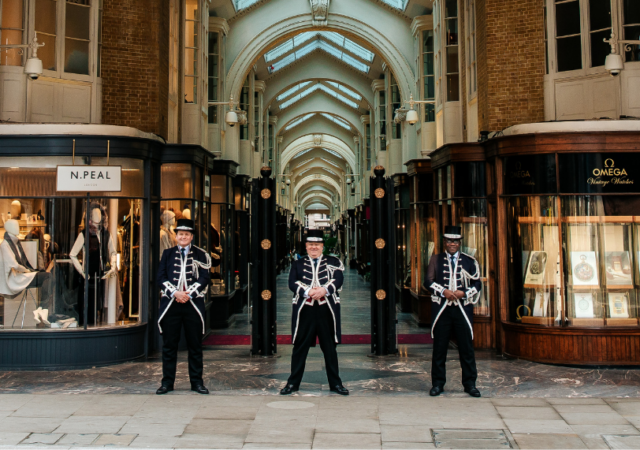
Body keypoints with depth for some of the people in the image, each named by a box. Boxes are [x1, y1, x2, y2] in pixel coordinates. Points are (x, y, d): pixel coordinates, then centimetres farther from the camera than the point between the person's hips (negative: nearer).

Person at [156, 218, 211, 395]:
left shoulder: (201, 255, 6)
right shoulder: (167, 254, 11)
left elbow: (204, 279, -1)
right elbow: (161, 277, 3)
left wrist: (189, 294, -14)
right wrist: (175, 293, -12)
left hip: (193, 303, -1)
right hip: (170, 303, 1)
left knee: (195, 345, 4)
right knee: (169, 345, 5)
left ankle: (196, 382, 13)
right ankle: (167, 382, 14)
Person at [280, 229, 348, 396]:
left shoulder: (333, 262, 10)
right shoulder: (297, 264, 12)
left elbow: (338, 280, -4)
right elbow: (292, 283, -2)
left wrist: (324, 290, -22)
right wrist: (308, 292, -19)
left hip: (326, 311, 0)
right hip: (304, 312, 0)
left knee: (330, 348, 7)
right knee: (300, 348, 5)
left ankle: (335, 383, 17)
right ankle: (293, 382, 15)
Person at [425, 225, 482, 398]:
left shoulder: (470, 261, 9)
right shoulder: (436, 259, 8)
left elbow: (477, 284, 6)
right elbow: (429, 281, 3)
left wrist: (464, 293, -11)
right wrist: (444, 291, -12)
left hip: (463, 309, 0)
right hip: (441, 308, 0)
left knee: (467, 347, 2)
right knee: (439, 348, 4)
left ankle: (470, 384, 13)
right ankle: (438, 384, 13)